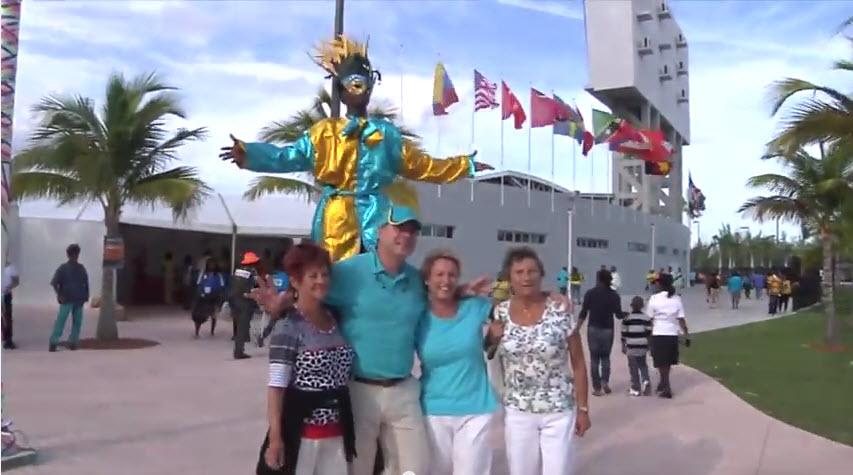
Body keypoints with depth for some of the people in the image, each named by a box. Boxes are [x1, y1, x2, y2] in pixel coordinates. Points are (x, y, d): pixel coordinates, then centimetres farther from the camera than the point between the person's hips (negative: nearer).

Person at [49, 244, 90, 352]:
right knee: (60, 321, -1)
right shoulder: (63, 268, 1)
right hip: (66, 300, -2)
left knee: (77, 322, 3)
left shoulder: (81, 268, 5)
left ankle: (73, 342, 7)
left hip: (79, 300, 2)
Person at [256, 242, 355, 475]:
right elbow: (276, 386, -14)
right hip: (300, 433, -6)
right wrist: (275, 437, -18)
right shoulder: (288, 326, -12)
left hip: (336, 433, 6)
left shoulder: (336, 318, 7)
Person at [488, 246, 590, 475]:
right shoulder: (500, 313, -4)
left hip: (559, 412, -2)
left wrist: (583, 408, -3)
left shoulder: (560, 311, -10)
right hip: (517, 412, 2)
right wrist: (492, 337, -11)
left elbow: (578, 363, -4)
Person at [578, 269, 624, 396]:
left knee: (594, 358, 6)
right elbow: (619, 315, -2)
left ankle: (597, 388, 5)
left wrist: (576, 329, -1)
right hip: (608, 330, 1)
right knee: (605, 357, 18)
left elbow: (583, 313, -6)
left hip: (593, 329, -1)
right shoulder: (614, 295, 0)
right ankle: (605, 381, -1)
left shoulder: (590, 293, -4)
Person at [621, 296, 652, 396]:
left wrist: (623, 346, 5)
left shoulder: (627, 318, -4)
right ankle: (645, 380, -5)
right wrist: (649, 346, 14)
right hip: (643, 347, 2)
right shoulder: (646, 318, 1)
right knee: (643, 365, 18)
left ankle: (636, 389, 8)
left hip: (631, 347, -2)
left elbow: (624, 334, -3)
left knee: (633, 368, 5)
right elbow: (649, 333, 3)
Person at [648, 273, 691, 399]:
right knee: (668, 362, 19)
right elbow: (681, 319, -3)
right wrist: (687, 335, 2)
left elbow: (650, 319, -6)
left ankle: (667, 389, 3)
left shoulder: (654, 298, -8)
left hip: (658, 334, -3)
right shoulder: (677, 299, -1)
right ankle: (664, 384, 34)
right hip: (672, 334, 3)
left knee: (662, 363, 5)